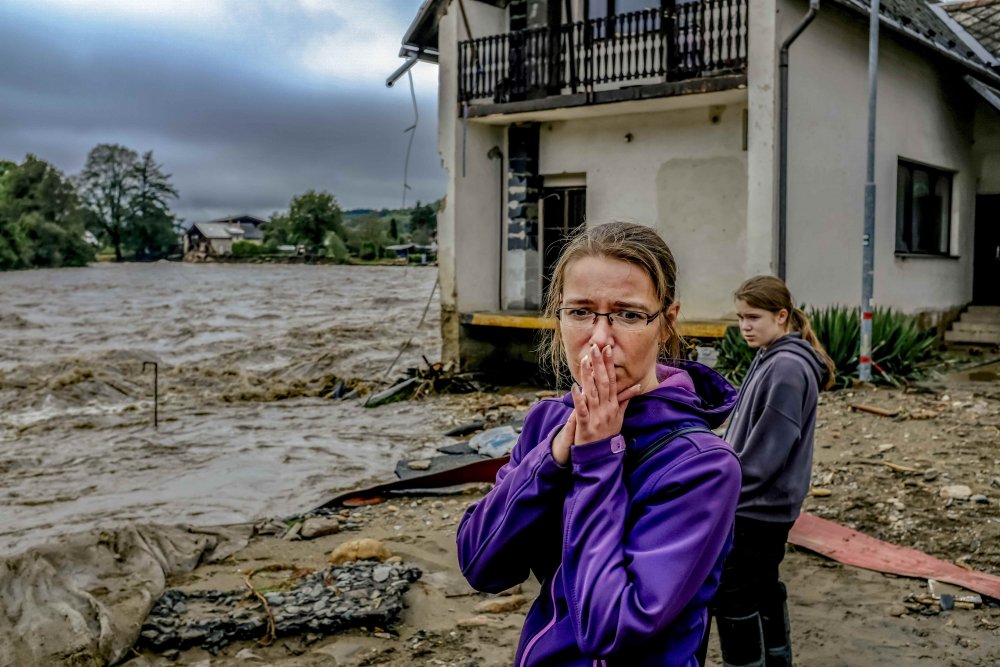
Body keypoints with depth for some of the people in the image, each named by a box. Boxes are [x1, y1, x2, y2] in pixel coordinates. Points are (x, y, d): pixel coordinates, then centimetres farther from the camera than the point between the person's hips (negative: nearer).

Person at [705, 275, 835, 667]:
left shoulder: (787, 368, -19)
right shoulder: (769, 359, 10)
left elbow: (768, 447, -22)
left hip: (759, 504, -9)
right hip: (767, 502, 9)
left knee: (730, 597, -3)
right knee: (763, 589, 18)